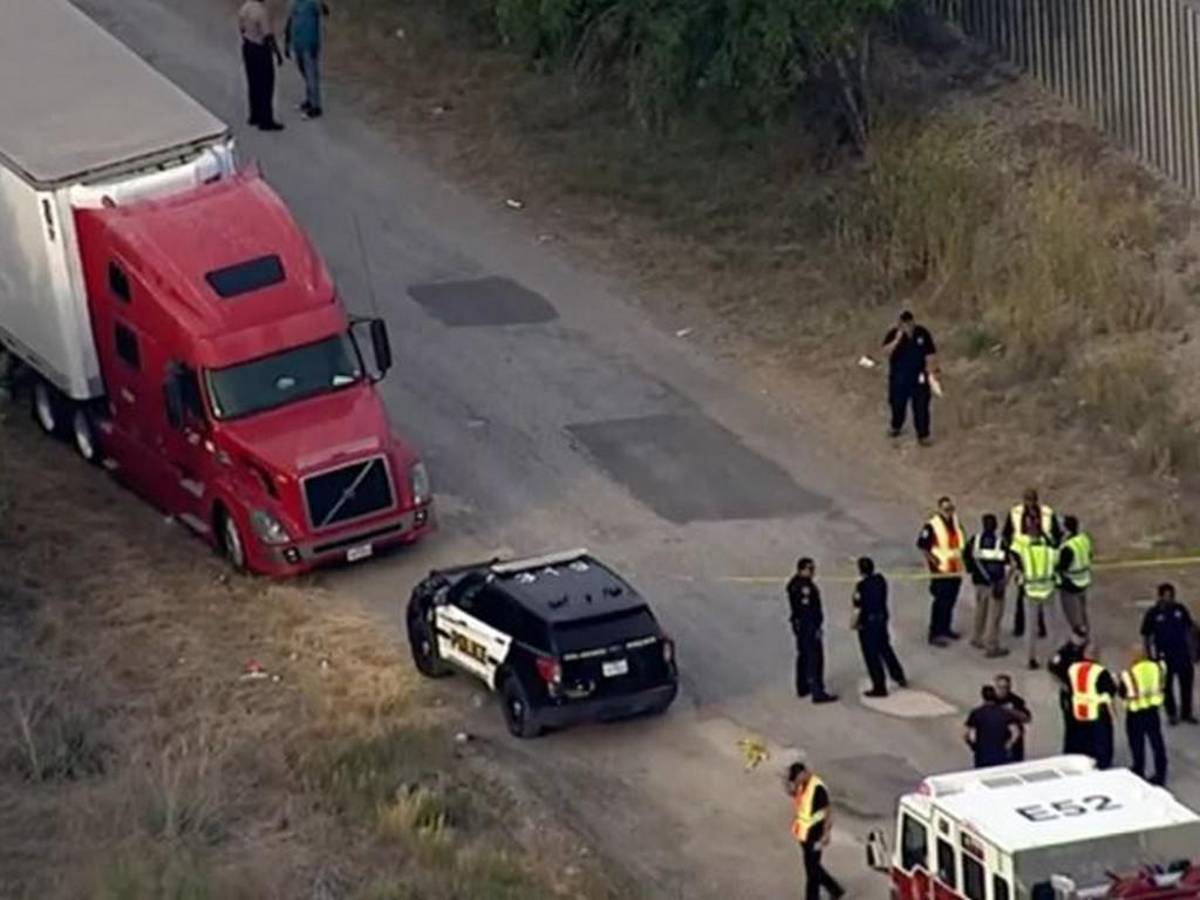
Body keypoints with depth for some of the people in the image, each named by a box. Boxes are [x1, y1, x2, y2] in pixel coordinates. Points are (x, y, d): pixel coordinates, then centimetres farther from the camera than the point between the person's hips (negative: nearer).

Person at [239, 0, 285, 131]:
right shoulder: (262, 12, -25)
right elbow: (268, 36, -23)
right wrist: (277, 54, -13)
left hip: (248, 48, 8)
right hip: (261, 50, -8)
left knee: (254, 84, 18)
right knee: (266, 86, 1)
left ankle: (255, 116, 27)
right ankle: (266, 121, 5)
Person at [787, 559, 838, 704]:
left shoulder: (794, 584, 9)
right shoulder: (805, 586, -22)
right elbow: (808, 610, -24)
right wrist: (816, 629, -21)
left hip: (799, 625, 10)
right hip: (809, 625, -10)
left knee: (803, 656, 21)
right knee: (814, 659, -9)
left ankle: (802, 688, 33)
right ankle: (817, 693, -10)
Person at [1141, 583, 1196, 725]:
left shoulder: (1180, 609, 0)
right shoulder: (1153, 613, -8)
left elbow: (1188, 629, 10)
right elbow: (1146, 636, -2)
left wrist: (1191, 649, 7)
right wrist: (1150, 657, -5)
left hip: (1183, 654, 2)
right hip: (1164, 656, -2)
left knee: (1186, 684, 7)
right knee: (1167, 686, 8)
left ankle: (1186, 713, 21)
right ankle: (1172, 714, 22)